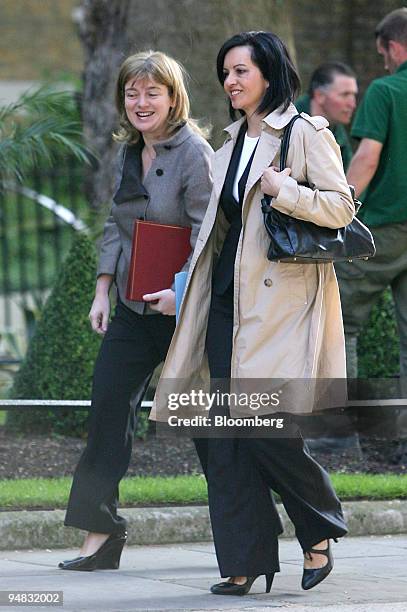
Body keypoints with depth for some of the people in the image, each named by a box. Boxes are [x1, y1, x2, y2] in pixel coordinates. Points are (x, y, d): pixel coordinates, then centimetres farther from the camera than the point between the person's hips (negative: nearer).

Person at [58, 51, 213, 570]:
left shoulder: (194, 153, -13)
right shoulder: (128, 153, 11)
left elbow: (208, 235, -17)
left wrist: (183, 292, -26)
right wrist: (102, 290, 11)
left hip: (185, 307, -7)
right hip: (134, 306, 7)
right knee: (109, 398, -1)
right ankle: (100, 531, 0)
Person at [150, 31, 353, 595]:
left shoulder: (306, 133, -3)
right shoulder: (233, 144, 19)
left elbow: (342, 208, -9)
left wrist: (281, 189, -20)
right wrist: (180, 290, 22)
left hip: (283, 300, -7)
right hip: (230, 299, 7)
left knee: (269, 427, -14)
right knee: (223, 431, -1)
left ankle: (319, 536, 9)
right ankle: (244, 565, 3)